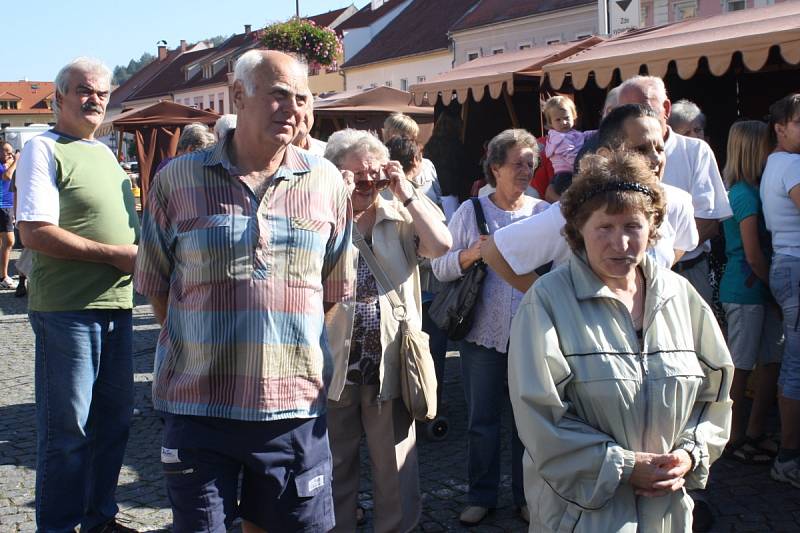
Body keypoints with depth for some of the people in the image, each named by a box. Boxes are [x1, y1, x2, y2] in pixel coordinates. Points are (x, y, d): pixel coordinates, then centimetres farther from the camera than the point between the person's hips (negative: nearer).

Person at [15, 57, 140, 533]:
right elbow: (35, 232, -17)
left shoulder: (105, 153, 17)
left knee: (114, 418, 15)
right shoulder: (44, 149, -7)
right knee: (68, 428, 1)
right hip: (67, 311, -8)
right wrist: (115, 254, -18)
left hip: (117, 304, 8)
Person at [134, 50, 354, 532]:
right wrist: (201, 346, 6)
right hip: (198, 406, -1)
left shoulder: (326, 182, 4)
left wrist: (299, 347, 8)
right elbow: (156, 284, 9)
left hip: (295, 407, 1)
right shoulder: (177, 180, 0)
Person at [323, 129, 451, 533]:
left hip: (389, 364, 1)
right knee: (336, 467, 15)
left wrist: (405, 191, -11)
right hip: (335, 364, -1)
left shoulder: (401, 217, 3)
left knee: (396, 469, 11)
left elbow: (441, 244, -13)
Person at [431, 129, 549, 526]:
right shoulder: (470, 211, 1)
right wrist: (470, 255, -18)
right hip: (483, 331, 0)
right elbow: (439, 268, -1)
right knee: (482, 419, 9)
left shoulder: (545, 213, 3)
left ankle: (526, 495, 27)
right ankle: (481, 495, 25)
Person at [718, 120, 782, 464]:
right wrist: (776, 288, -4)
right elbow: (754, 256, -16)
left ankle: (754, 433, 24)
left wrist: (773, 291, 9)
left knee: (771, 361, 13)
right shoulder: (746, 195, -16)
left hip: (760, 292, 9)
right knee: (740, 367, 2)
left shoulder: (748, 191, 12)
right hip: (746, 290, -9)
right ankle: (736, 440, 14)